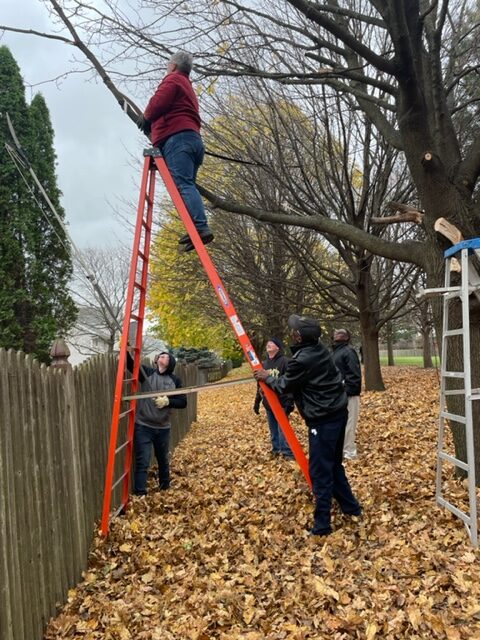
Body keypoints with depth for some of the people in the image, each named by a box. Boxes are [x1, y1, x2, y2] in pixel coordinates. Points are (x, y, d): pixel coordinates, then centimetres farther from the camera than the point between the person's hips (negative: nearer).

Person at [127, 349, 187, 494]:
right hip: (143, 426, -3)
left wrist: (168, 401, -16)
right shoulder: (147, 373, -3)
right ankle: (140, 493, 5)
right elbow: (131, 364, -18)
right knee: (142, 461, -4)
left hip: (163, 428, 3)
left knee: (163, 459, 20)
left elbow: (183, 402, 1)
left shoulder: (175, 381, 2)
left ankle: (165, 487, 41)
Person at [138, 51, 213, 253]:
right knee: (188, 185, 0)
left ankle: (200, 227, -33)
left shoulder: (173, 79, 8)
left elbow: (159, 102, -7)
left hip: (177, 138, -9)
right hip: (194, 139, 9)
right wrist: (152, 124, 25)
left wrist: (146, 117, 10)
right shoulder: (188, 87, 37)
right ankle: (199, 228, -13)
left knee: (183, 184, -20)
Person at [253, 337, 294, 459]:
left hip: (281, 403, -7)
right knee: (273, 430, 13)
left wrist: (290, 401, -21)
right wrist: (257, 401, 18)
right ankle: (276, 450, 24)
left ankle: (288, 453, 1)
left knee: (282, 429, -7)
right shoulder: (264, 363, 12)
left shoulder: (284, 361, -10)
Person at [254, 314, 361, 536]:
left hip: (323, 420, -9)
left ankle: (322, 524, 7)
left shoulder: (301, 360, -21)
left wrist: (267, 378, 14)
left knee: (320, 471, -1)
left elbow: (284, 386, -3)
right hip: (338, 412, 9)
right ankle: (350, 506, 35)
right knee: (333, 464, 23)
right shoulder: (320, 350, 6)